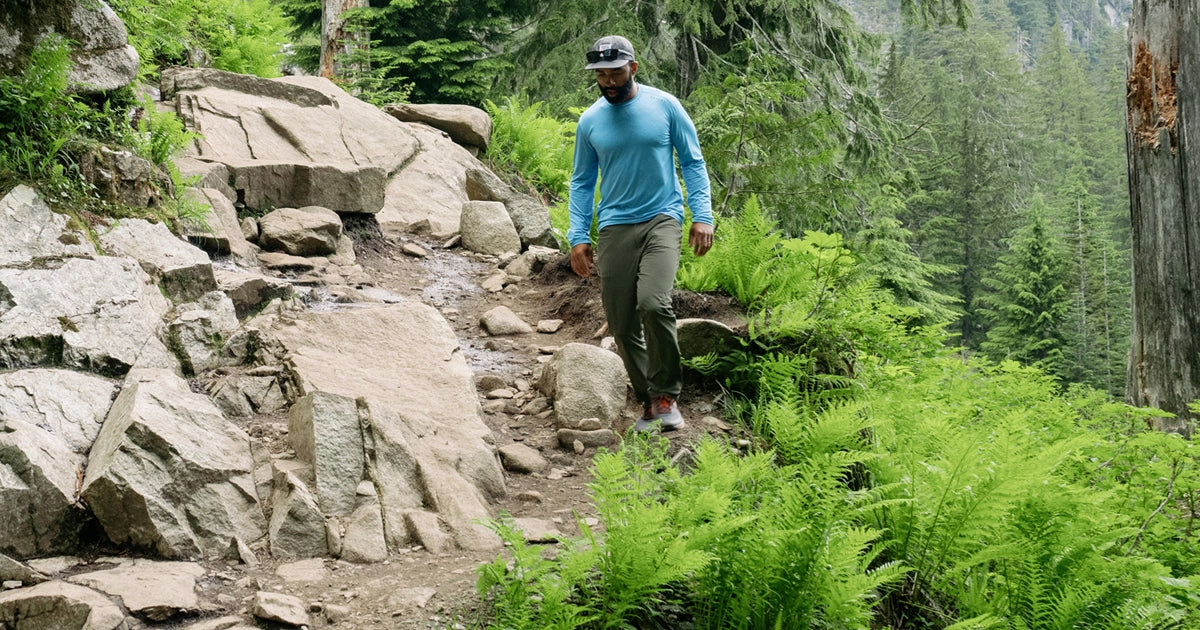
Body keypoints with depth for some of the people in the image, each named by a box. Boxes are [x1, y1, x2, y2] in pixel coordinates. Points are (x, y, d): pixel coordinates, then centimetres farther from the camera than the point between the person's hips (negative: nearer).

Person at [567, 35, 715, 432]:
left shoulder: (664, 106, 0)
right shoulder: (590, 122, 7)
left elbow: (693, 162, 5)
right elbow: (582, 182, 13)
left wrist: (703, 216, -5)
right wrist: (578, 237, 4)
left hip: (661, 220, -3)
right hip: (614, 229, 3)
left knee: (653, 304, -25)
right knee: (621, 324, 1)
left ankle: (666, 395, -7)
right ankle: (648, 400, 18)